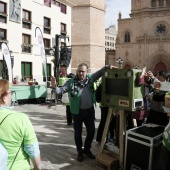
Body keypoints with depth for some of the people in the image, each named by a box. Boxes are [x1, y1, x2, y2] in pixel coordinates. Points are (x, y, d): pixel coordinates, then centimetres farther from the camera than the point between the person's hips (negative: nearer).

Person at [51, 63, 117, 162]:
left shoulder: (90, 78, 0)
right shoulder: (71, 82, -8)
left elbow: (100, 72, 6)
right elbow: (61, 90, -11)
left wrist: (108, 67, -10)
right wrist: (55, 87, -31)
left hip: (90, 111, 3)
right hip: (77, 112, -3)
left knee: (91, 131, 12)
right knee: (78, 133, 11)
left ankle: (87, 149, 37)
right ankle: (80, 152, 32)